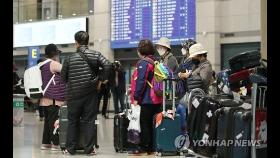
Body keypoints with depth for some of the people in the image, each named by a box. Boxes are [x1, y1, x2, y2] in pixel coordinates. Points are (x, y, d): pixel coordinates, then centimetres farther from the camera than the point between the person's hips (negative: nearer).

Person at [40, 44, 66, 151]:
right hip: (54, 99, -9)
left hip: (46, 99, 9)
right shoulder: (53, 64, -12)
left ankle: (45, 143, 14)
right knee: (54, 121, -6)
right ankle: (55, 144, -4)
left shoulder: (43, 65, 17)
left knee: (48, 120, 11)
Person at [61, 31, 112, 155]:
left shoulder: (69, 58, -3)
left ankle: (70, 148, 14)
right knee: (89, 121, 6)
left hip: (73, 94, 0)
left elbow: (63, 77, 3)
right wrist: (101, 80, -4)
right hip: (91, 94, 0)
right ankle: (89, 149, 5)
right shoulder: (96, 55, -3)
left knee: (72, 121, 10)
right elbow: (108, 66, -15)